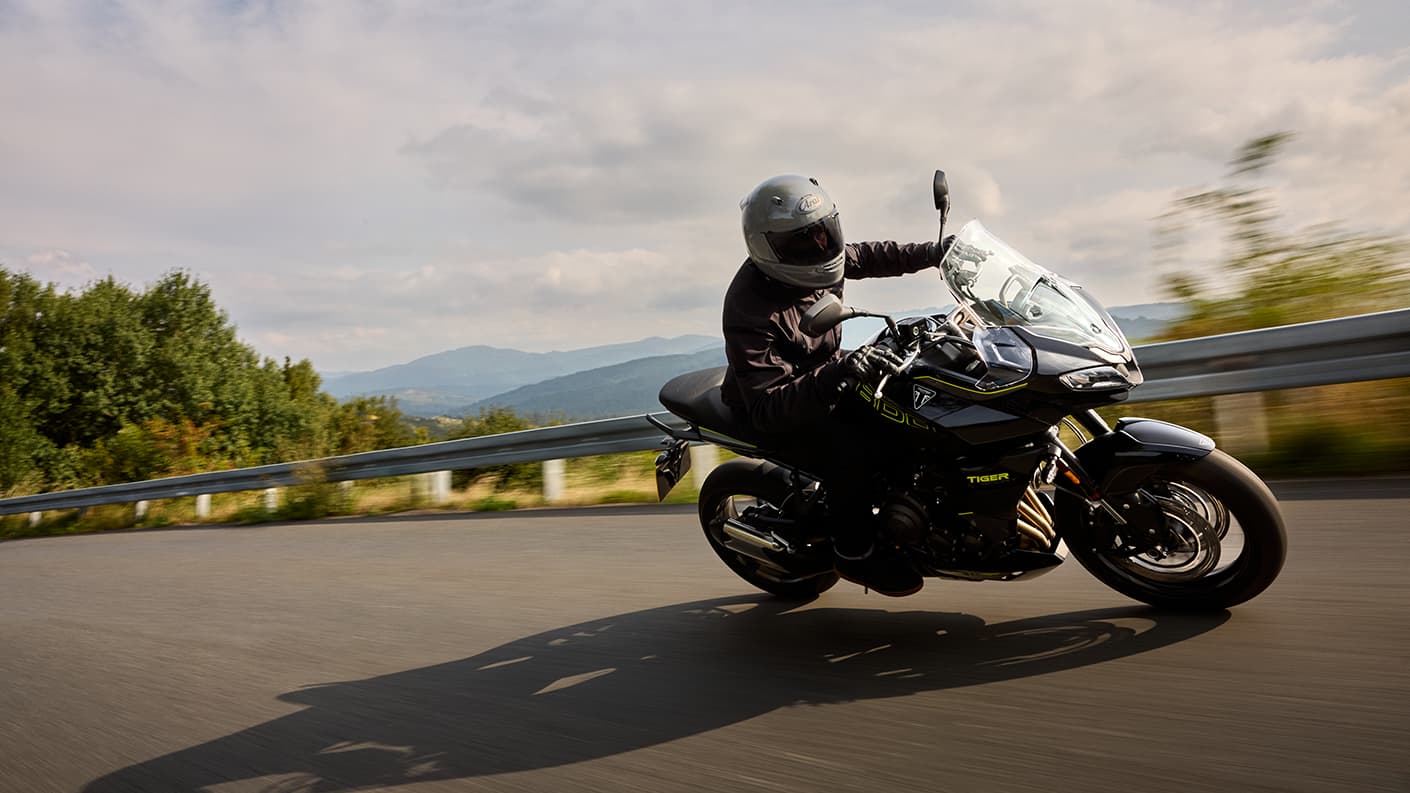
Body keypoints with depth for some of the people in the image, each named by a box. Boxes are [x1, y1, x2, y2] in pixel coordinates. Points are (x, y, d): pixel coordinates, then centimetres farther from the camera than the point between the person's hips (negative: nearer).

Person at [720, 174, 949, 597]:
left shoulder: (809, 262, -9)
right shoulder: (749, 312, -34)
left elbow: (865, 256, 15)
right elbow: (768, 407, -41)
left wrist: (934, 252, 9)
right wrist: (839, 374, -54)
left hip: (826, 374, 9)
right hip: (776, 409, -9)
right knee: (853, 448, -31)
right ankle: (854, 552, -6)